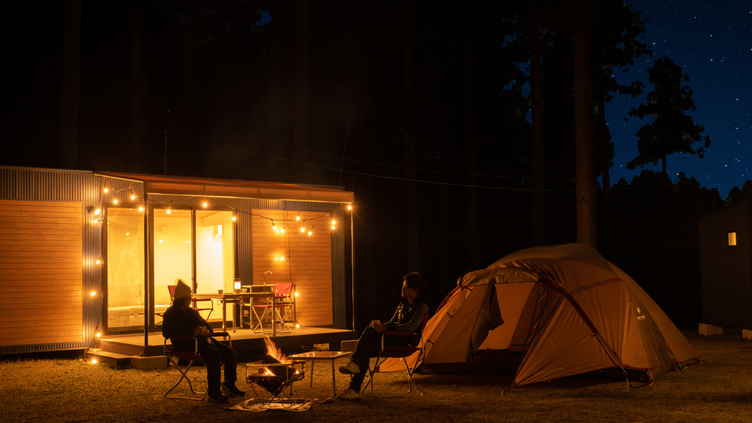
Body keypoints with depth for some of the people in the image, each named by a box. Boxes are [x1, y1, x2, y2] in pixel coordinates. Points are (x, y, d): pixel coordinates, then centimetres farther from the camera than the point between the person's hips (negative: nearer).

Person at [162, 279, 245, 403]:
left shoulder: (192, 312, 26)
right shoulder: (171, 313, 2)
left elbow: (206, 325, 30)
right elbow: (167, 332, -13)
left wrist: (207, 331, 1)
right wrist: (193, 332, -17)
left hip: (201, 340, 8)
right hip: (185, 344, -8)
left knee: (231, 354, -8)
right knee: (214, 354, -33)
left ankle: (229, 385, 9)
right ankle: (214, 394, -33)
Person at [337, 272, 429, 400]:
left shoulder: (422, 307, -8)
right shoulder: (402, 304, 19)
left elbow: (410, 327, -21)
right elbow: (392, 323, 22)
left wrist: (385, 328, -26)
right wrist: (380, 326, 0)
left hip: (405, 344, -8)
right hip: (395, 339, 8)